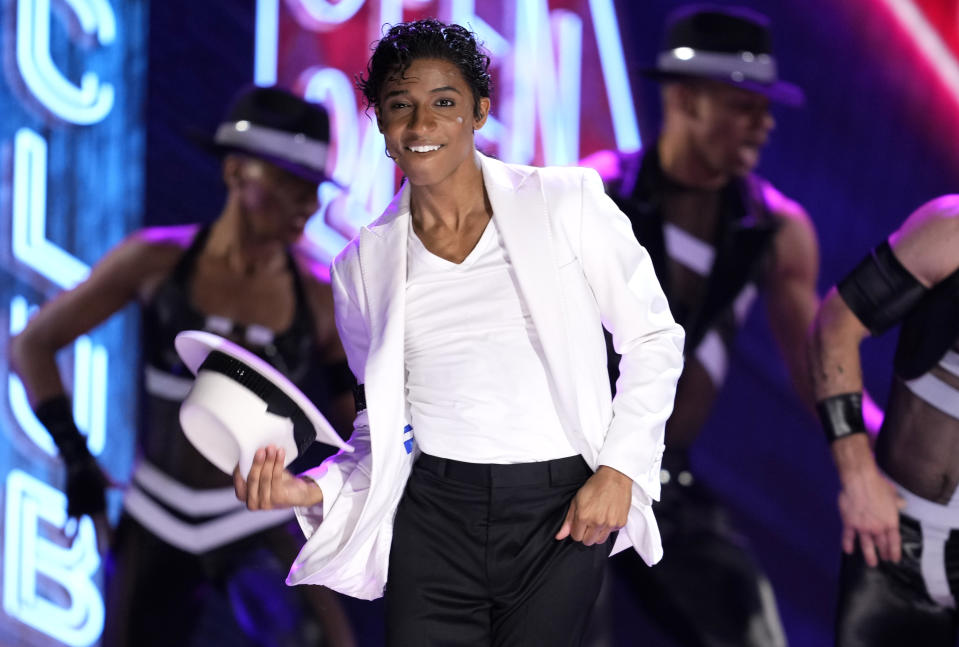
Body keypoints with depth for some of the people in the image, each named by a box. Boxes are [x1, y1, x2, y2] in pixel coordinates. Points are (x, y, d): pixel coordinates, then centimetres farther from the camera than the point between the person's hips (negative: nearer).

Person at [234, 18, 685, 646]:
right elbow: (383, 424, 11)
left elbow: (652, 339, 3)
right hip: (434, 516, 2)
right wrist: (311, 490, -7)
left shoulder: (566, 203, -2)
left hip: (562, 512, -2)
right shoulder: (365, 263, 7)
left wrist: (619, 470, -7)